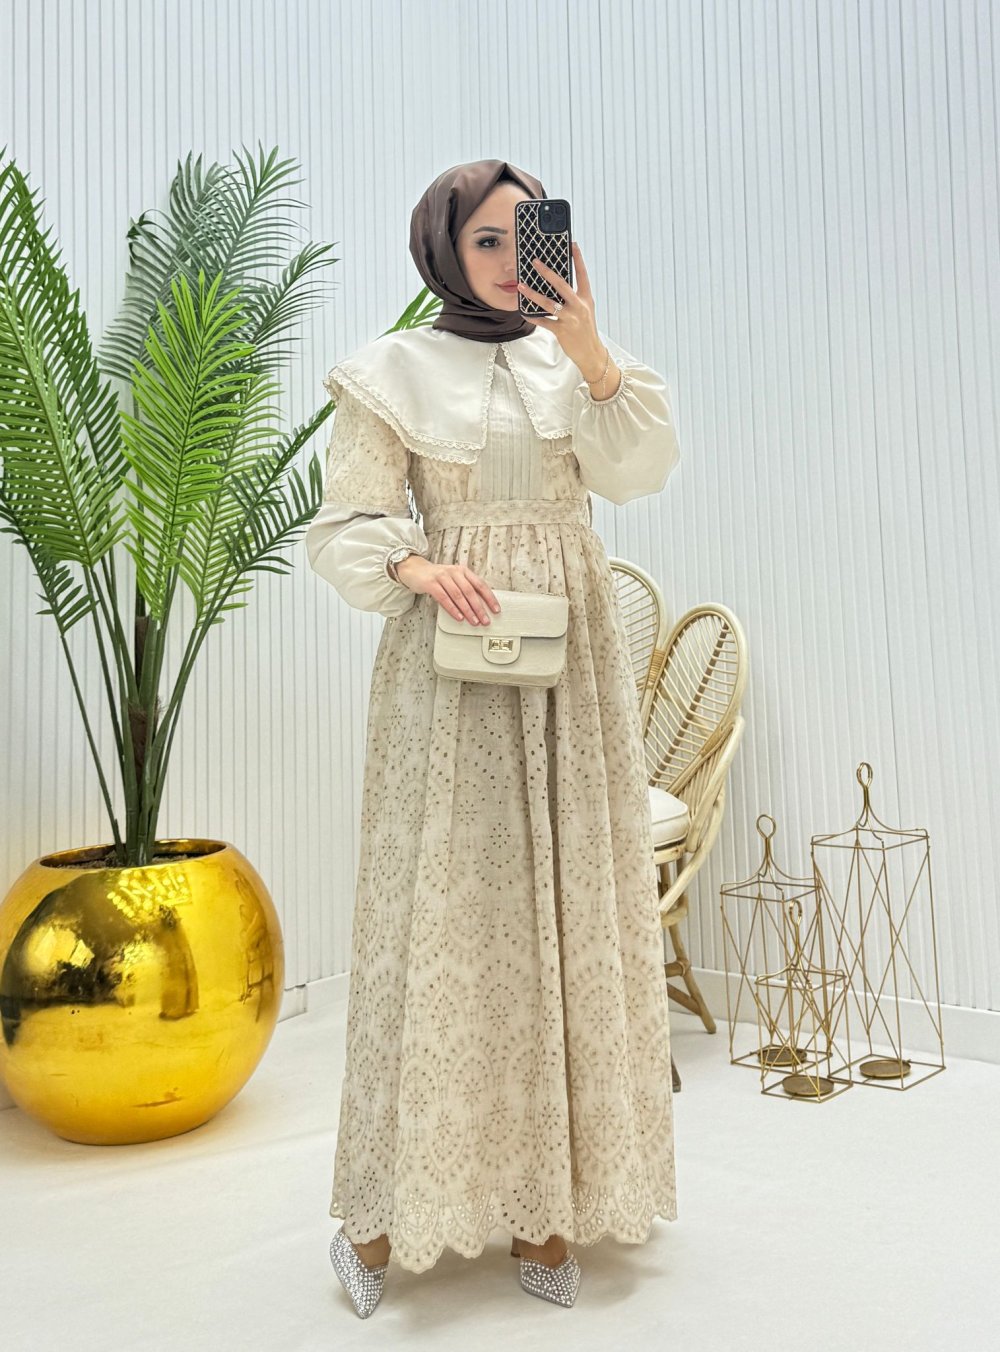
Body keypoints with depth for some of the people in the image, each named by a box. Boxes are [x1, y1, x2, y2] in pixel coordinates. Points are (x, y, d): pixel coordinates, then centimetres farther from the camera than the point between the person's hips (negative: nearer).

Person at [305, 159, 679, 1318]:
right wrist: (415, 565, -19)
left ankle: (546, 1197, 13)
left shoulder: (573, 360, 13)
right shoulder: (396, 370, 4)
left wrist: (592, 348, -15)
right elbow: (347, 525, 0)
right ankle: (392, 1202, 10)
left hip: (571, 657, 3)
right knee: (441, 906, -4)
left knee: (570, 903, 2)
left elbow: (637, 469, -3)